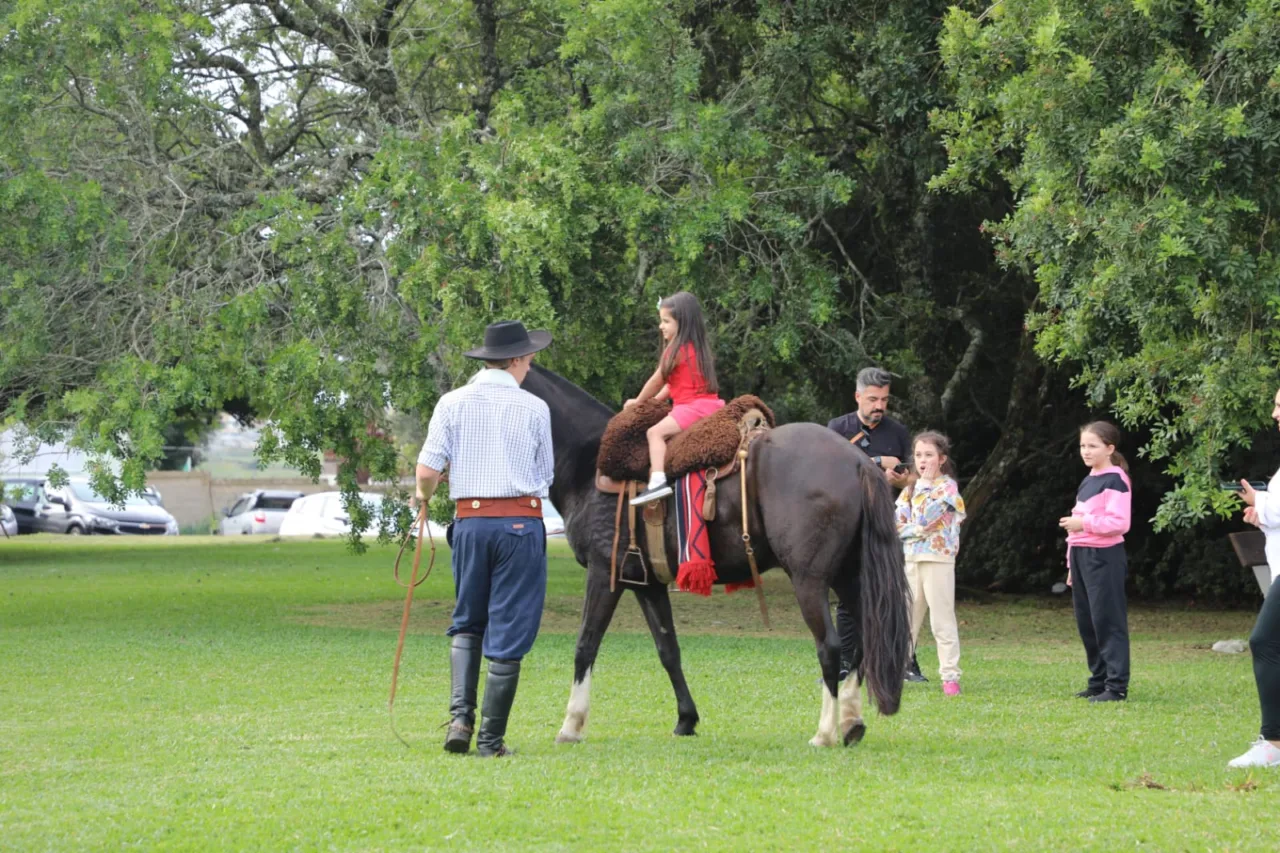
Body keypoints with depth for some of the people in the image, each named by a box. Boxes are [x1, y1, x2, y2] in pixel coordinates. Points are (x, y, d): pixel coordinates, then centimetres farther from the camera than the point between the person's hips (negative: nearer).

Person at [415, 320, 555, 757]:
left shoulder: (453, 403, 1)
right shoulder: (534, 408, 0)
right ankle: (490, 739, 4)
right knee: (508, 633, 3)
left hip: (471, 521, 2)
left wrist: (423, 494, 17)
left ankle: (460, 715, 1)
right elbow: (545, 476, 8)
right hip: (522, 521, -2)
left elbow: (428, 469, -5)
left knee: (467, 624, 19)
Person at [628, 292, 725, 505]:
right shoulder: (698, 346, 18)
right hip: (710, 404, 10)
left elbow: (656, 382, -1)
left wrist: (638, 402, 14)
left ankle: (658, 480, -38)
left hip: (691, 406, -10)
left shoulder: (676, 350, -9)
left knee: (655, 432, -22)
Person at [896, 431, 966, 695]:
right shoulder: (911, 489, 15)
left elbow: (927, 517, -15)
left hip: (938, 559, -6)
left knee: (942, 621, -5)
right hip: (910, 559, 6)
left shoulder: (948, 486, -3)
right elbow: (895, 522, 6)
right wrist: (917, 529, -9)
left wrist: (926, 484, -7)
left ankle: (950, 676, -3)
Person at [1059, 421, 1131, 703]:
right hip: (1082, 555, 9)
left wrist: (1084, 524, -21)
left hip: (1104, 556, -9)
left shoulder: (1115, 480, -8)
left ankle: (1117, 685, -7)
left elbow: (1119, 522, -17)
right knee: (1086, 622, 10)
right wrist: (1073, 563, 21)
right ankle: (1099, 680, 18)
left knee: (1108, 621, -8)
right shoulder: (1087, 482, 19)